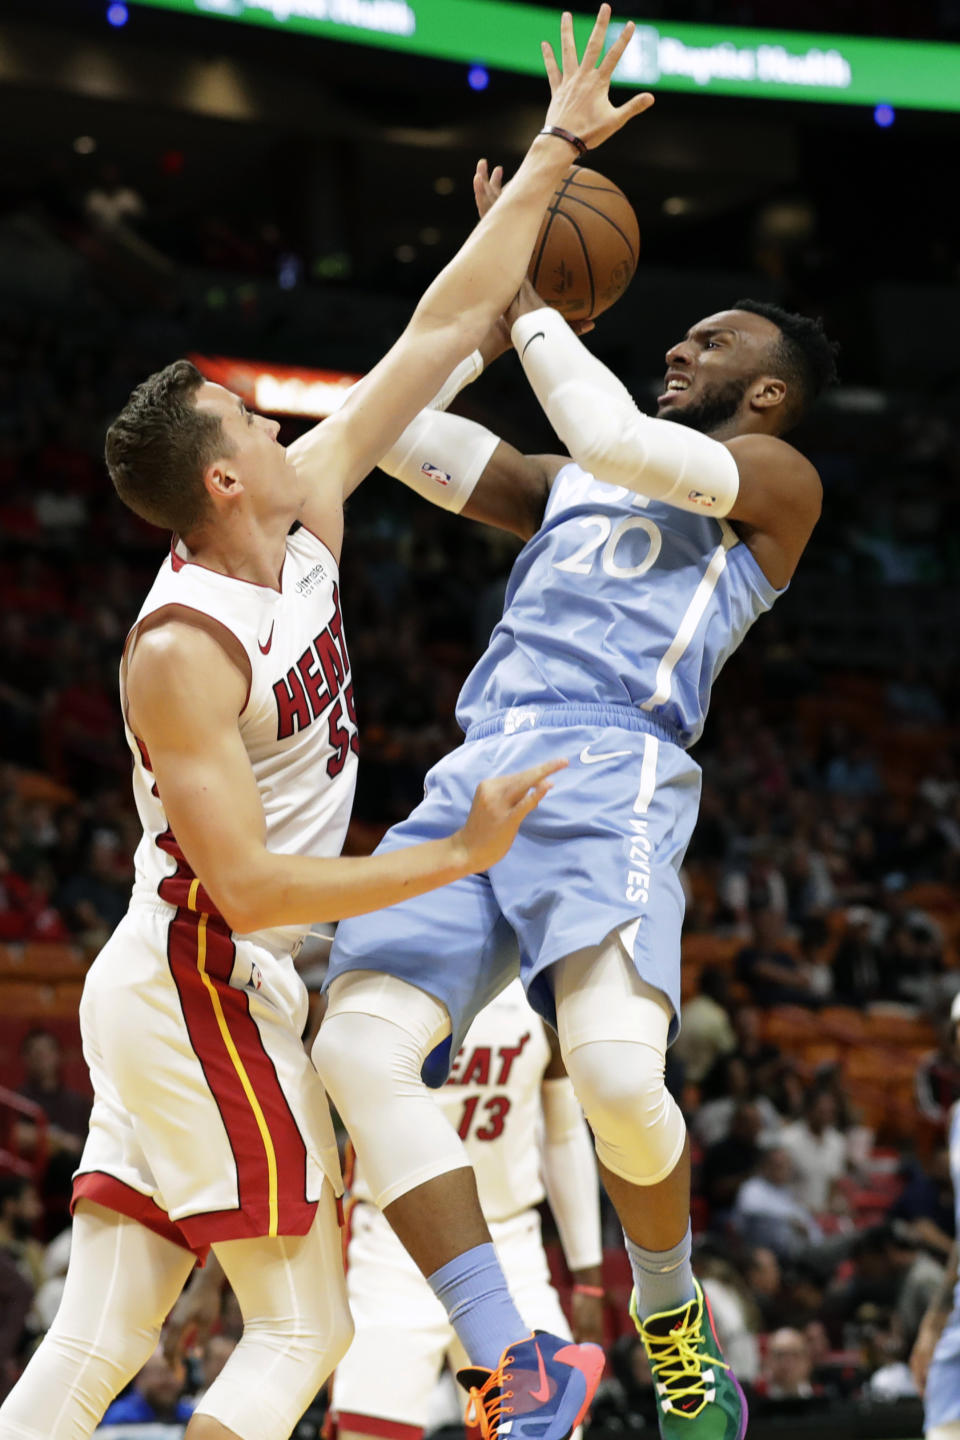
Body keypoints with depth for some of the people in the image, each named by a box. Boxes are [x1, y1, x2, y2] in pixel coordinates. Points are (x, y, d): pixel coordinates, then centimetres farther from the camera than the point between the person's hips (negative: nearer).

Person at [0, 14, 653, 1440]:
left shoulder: (305, 513, 2)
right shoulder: (179, 651, -21)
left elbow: (440, 333, 7)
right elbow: (247, 888, -24)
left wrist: (554, 151, 8)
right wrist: (463, 856, -21)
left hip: (167, 998, 8)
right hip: (204, 990, -8)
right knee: (304, 1324, -4)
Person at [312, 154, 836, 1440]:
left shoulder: (775, 482, 10)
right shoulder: (570, 490, 32)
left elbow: (619, 441, -8)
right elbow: (402, 435, 30)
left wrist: (534, 308, 3)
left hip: (610, 775, -7)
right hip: (471, 783, 7)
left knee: (615, 1070, -28)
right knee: (357, 1049, -17)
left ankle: (671, 1312, 5)